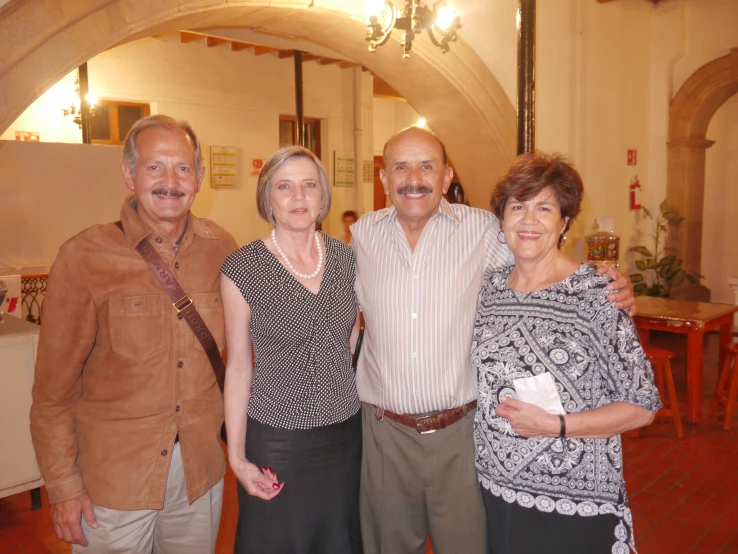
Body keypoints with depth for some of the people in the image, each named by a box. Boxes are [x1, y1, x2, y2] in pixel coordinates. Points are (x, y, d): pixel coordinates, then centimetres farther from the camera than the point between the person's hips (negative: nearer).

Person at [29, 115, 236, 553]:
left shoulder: (221, 248, -4)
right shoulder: (84, 257, -13)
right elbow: (54, 387, -7)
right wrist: (63, 483, -5)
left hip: (201, 469, 3)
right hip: (113, 475, -3)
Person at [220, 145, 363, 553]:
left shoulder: (345, 258, -1)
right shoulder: (242, 270, -12)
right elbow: (238, 367, -7)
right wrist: (236, 456, -6)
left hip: (346, 433, 4)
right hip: (275, 441, -3)